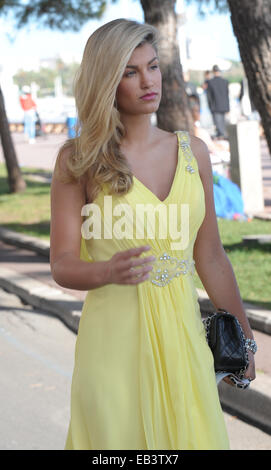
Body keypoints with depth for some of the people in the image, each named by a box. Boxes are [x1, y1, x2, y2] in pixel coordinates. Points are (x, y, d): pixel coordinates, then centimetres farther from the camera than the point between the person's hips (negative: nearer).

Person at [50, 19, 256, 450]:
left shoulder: (192, 152, 5)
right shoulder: (78, 160, -5)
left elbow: (210, 257, 10)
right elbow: (62, 264, -5)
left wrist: (242, 337, 11)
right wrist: (109, 272, -26)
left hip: (184, 332, 3)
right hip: (115, 335, -3)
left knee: (193, 436, 8)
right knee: (119, 434, 5)